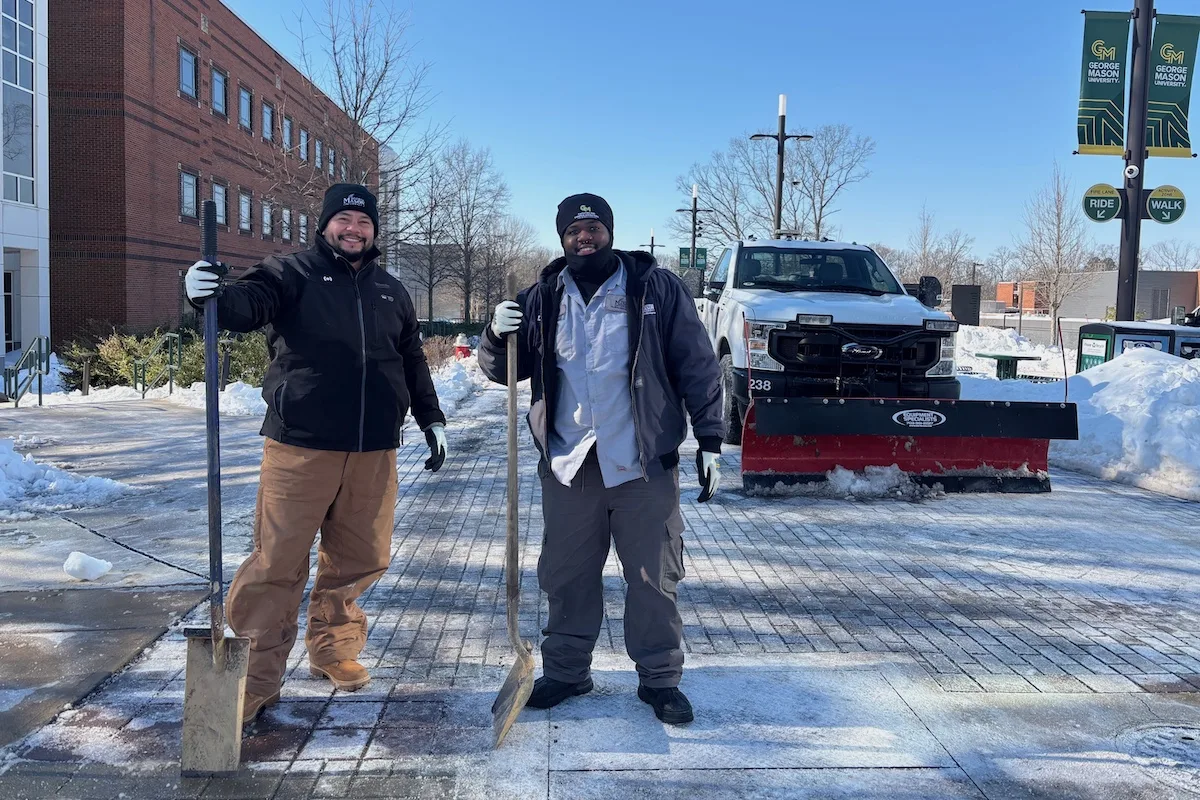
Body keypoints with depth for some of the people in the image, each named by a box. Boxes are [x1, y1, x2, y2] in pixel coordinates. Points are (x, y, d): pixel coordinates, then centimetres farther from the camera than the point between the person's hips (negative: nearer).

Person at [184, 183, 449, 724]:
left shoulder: (391, 292, 18)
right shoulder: (293, 274, 3)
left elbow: (412, 361, 25)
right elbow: (249, 303, -15)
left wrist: (431, 418, 21)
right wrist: (214, 294, -37)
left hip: (374, 452, 5)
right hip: (300, 447, -4)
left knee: (361, 559, 11)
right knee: (277, 564, -4)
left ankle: (333, 648, 31)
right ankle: (254, 678, 8)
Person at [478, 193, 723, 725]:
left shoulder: (656, 288, 1)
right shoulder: (542, 298, 9)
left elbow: (697, 367, 0)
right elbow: (502, 371, 11)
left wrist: (709, 440, -6)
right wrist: (498, 336, -11)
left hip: (644, 462, -2)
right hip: (567, 463, 3)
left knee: (654, 576, 6)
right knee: (568, 575, 12)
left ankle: (660, 678, 20)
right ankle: (565, 670, 28)